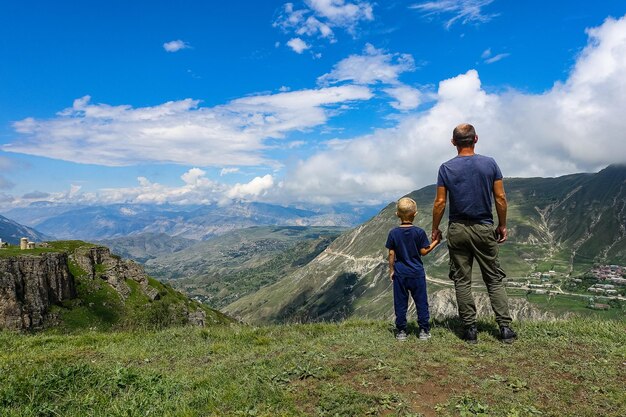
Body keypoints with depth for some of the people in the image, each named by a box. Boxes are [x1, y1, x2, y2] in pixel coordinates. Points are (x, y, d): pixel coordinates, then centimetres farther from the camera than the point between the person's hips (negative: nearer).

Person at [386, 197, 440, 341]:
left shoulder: (393, 233, -5)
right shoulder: (419, 232, -9)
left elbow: (391, 254, -3)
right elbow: (423, 251, -4)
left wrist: (391, 270, 7)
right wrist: (435, 242, 9)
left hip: (399, 274, 1)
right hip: (417, 273, -1)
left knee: (400, 303, 8)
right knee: (421, 302, 10)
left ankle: (401, 331, 12)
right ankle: (424, 330, 15)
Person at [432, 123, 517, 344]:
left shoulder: (446, 168, -4)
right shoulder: (490, 164, -1)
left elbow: (440, 202, -5)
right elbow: (500, 198, -2)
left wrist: (435, 229, 5)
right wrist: (502, 225, 9)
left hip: (457, 230, -1)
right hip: (484, 229, 1)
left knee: (462, 280, 6)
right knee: (494, 279, 10)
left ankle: (470, 328, 10)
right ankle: (505, 327, 8)